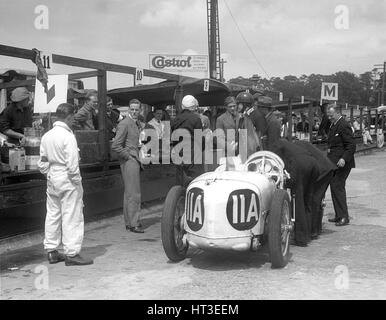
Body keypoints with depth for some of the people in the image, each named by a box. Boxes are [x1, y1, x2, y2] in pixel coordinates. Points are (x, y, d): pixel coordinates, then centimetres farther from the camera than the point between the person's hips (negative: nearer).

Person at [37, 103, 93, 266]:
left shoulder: (46, 136, 6)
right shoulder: (67, 136, -16)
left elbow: (42, 162, 10)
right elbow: (72, 164, -19)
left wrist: (48, 174, 19)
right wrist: (77, 180, -9)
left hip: (52, 179, 8)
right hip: (67, 179, -8)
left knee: (52, 214, 14)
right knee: (72, 216, 0)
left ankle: (51, 251, 23)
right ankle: (71, 253, 4)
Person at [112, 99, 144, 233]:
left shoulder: (138, 124, 15)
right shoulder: (124, 124, -13)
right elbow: (115, 146, -17)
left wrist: (139, 157, 14)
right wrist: (128, 156, -12)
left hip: (135, 161, 9)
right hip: (129, 162, -9)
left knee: (129, 193, 14)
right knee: (134, 194, -7)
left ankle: (129, 222, 21)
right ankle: (133, 224, -1)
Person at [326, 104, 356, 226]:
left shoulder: (343, 126, -14)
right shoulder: (332, 126, 16)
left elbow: (351, 145, -18)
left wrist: (344, 159, -29)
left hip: (341, 163, -10)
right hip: (333, 163, 10)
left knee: (337, 187, -11)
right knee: (334, 187, 12)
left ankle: (344, 217, -5)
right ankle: (339, 216, 21)